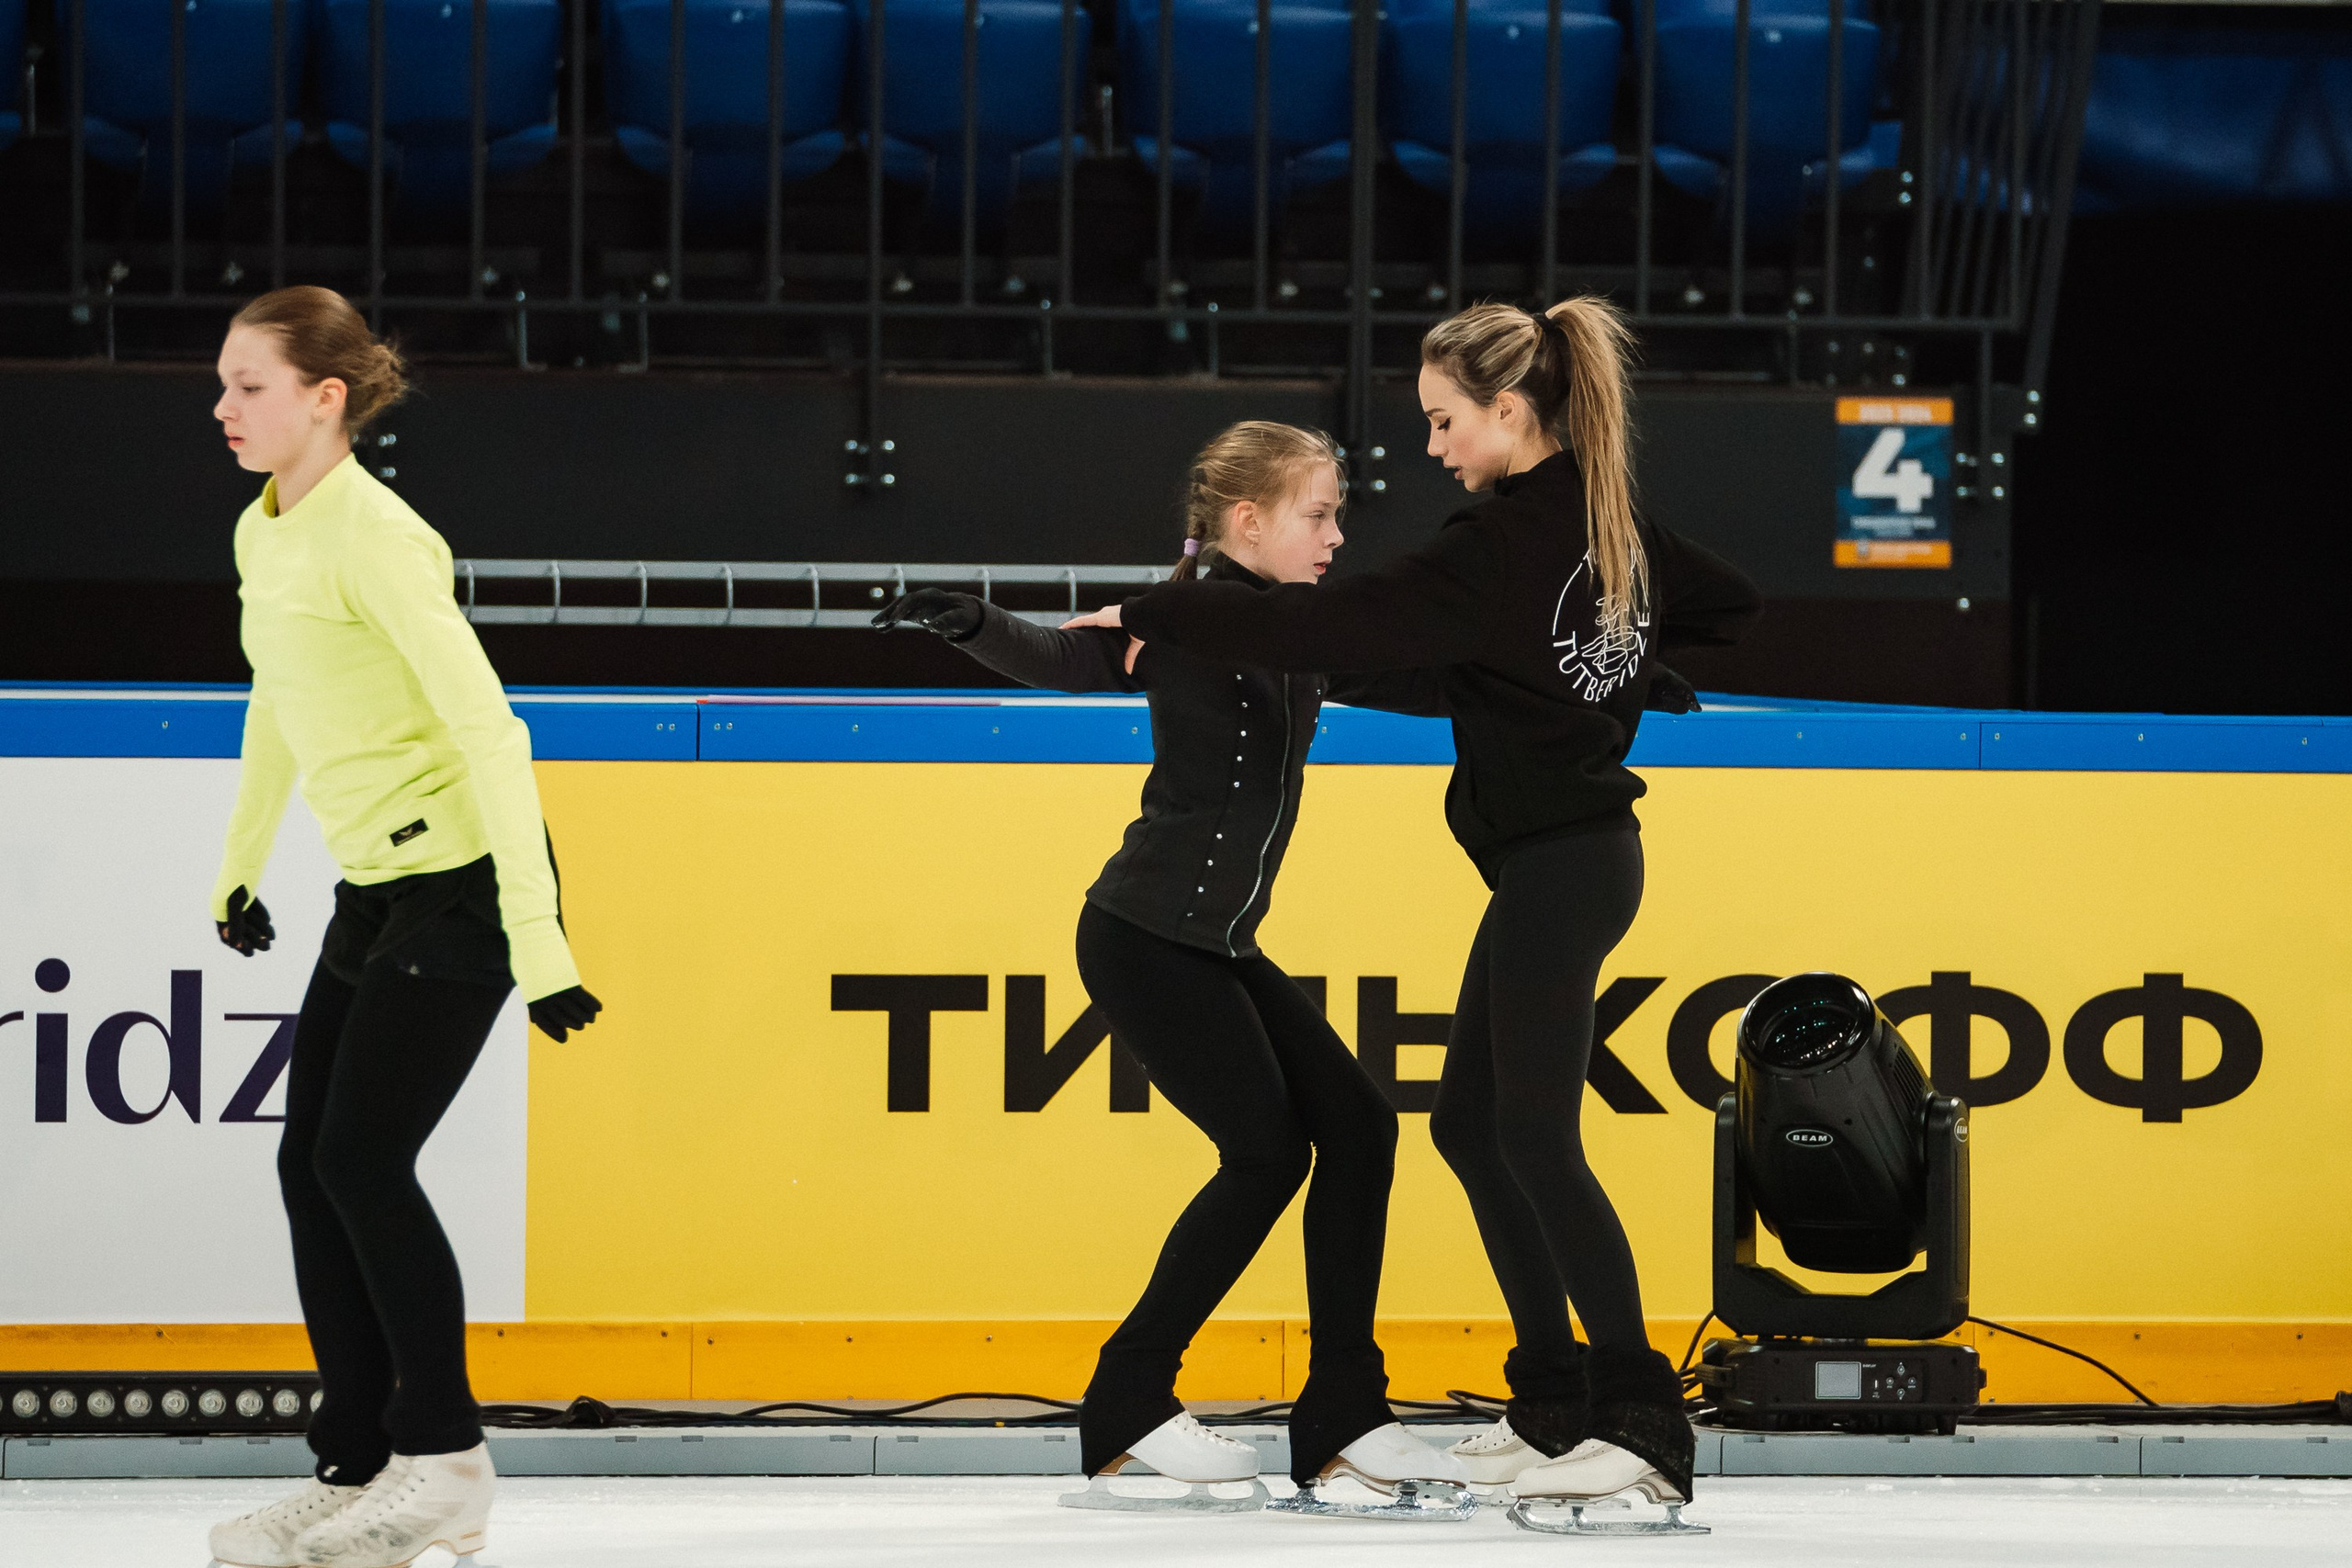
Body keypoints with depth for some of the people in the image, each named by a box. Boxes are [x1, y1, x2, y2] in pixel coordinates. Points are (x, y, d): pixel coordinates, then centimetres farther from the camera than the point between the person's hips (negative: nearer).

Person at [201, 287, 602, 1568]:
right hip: (372, 886, 9)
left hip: (461, 877, -9)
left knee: (361, 1160, -10)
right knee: (310, 1165, 5)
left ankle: (443, 1458, 1)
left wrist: (533, 932, -26)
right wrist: (240, 869, 32)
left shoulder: (371, 539, -19)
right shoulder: (262, 536, 8)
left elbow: (488, 727, -23)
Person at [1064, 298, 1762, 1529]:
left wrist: (1153, 619, -21)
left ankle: (1643, 1429, -11)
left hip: (1558, 865, -10)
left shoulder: (1501, 552, -20)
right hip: (1577, 855, 10)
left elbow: (1328, 627, -26)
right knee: (1471, 1120, 14)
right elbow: (1729, 604, 22)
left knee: (1536, 1136, -10)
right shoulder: (1604, 521, 7)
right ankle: (1555, 1404, 18)